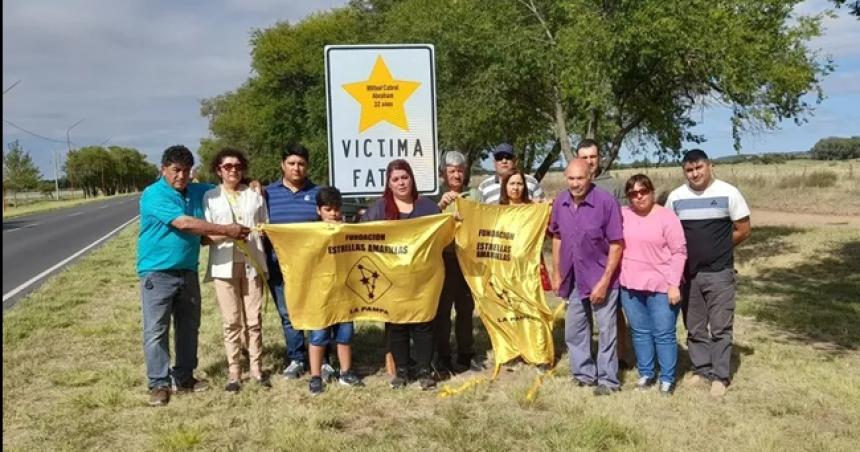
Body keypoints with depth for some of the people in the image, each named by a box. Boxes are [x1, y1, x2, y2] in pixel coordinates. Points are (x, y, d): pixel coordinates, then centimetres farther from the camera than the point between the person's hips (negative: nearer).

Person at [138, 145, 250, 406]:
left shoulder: (197, 191, 9)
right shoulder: (154, 194, -13)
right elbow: (185, 223, -24)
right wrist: (226, 230, -24)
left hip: (188, 271, 7)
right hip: (158, 272, -7)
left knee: (189, 327, 12)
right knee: (156, 330, -3)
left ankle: (184, 378, 24)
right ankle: (159, 384, 5)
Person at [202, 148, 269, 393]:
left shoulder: (255, 195, 12)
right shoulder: (210, 197, 6)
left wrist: (257, 231, -4)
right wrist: (225, 232, -16)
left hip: (252, 263, 2)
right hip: (224, 265, -1)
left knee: (254, 319, 3)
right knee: (231, 321, 0)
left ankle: (257, 369, 12)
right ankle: (234, 372, 7)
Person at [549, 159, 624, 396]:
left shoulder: (606, 202, -19)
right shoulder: (560, 202, -3)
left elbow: (616, 244, -16)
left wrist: (604, 281, -18)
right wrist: (556, 273, 8)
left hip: (601, 278, -5)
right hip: (574, 278, 6)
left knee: (606, 330, 5)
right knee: (574, 330, 15)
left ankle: (608, 379, 19)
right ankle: (584, 372, 32)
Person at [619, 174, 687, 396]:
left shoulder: (666, 217, -8)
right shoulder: (622, 215, 4)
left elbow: (679, 252, -9)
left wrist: (674, 284, -13)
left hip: (661, 286, -4)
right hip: (630, 286, 4)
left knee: (664, 334, 3)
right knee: (640, 332, 13)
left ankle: (668, 378, 16)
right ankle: (646, 373, 27)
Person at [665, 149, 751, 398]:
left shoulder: (728, 193, -7)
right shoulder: (676, 197, 2)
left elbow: (743, 230, -1)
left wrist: (718, 249, 4)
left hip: (719, 273, -3)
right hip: (688, 273, 3)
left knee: (720, 327, 1)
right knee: (695, 327, 12)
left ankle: (720, 376, 12)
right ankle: (702, 369, 27)